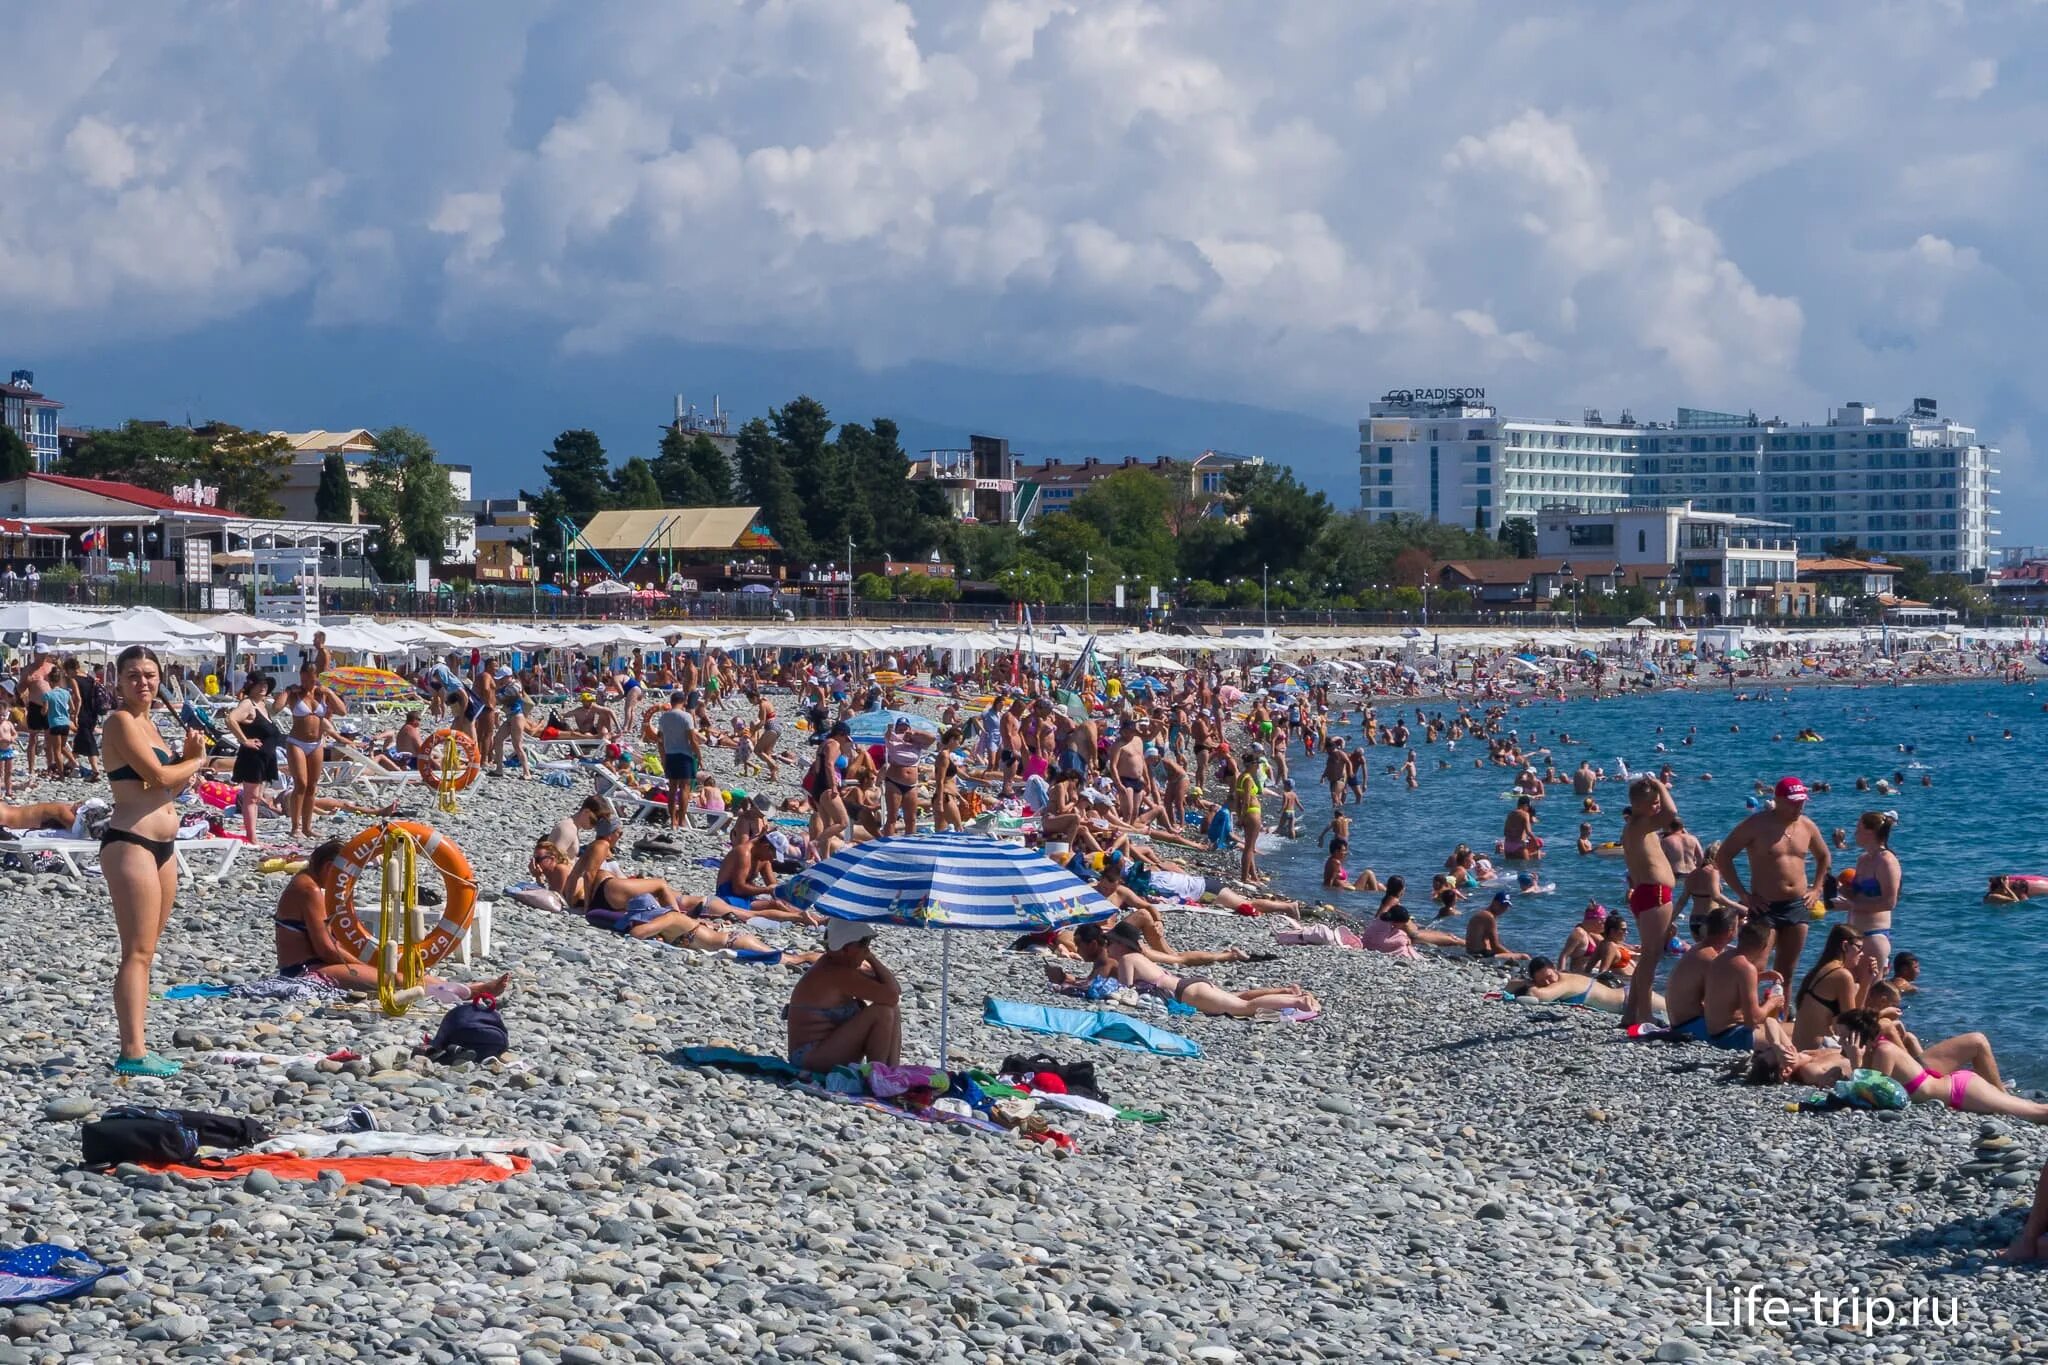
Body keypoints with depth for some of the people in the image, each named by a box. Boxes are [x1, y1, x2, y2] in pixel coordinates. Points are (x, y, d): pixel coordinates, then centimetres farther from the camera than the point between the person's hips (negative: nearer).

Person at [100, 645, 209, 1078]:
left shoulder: (147, 724, 18)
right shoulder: (121, 721, -10)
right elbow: (158, 777, -19)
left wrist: (187, 757, 3)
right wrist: (196, 761, -1)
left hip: (162, 845, 10)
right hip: (130, 843, -10)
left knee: (146, 952, 11)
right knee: (137, 953, -11)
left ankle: (137, 1048, 15)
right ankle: (132, 1052, -13)